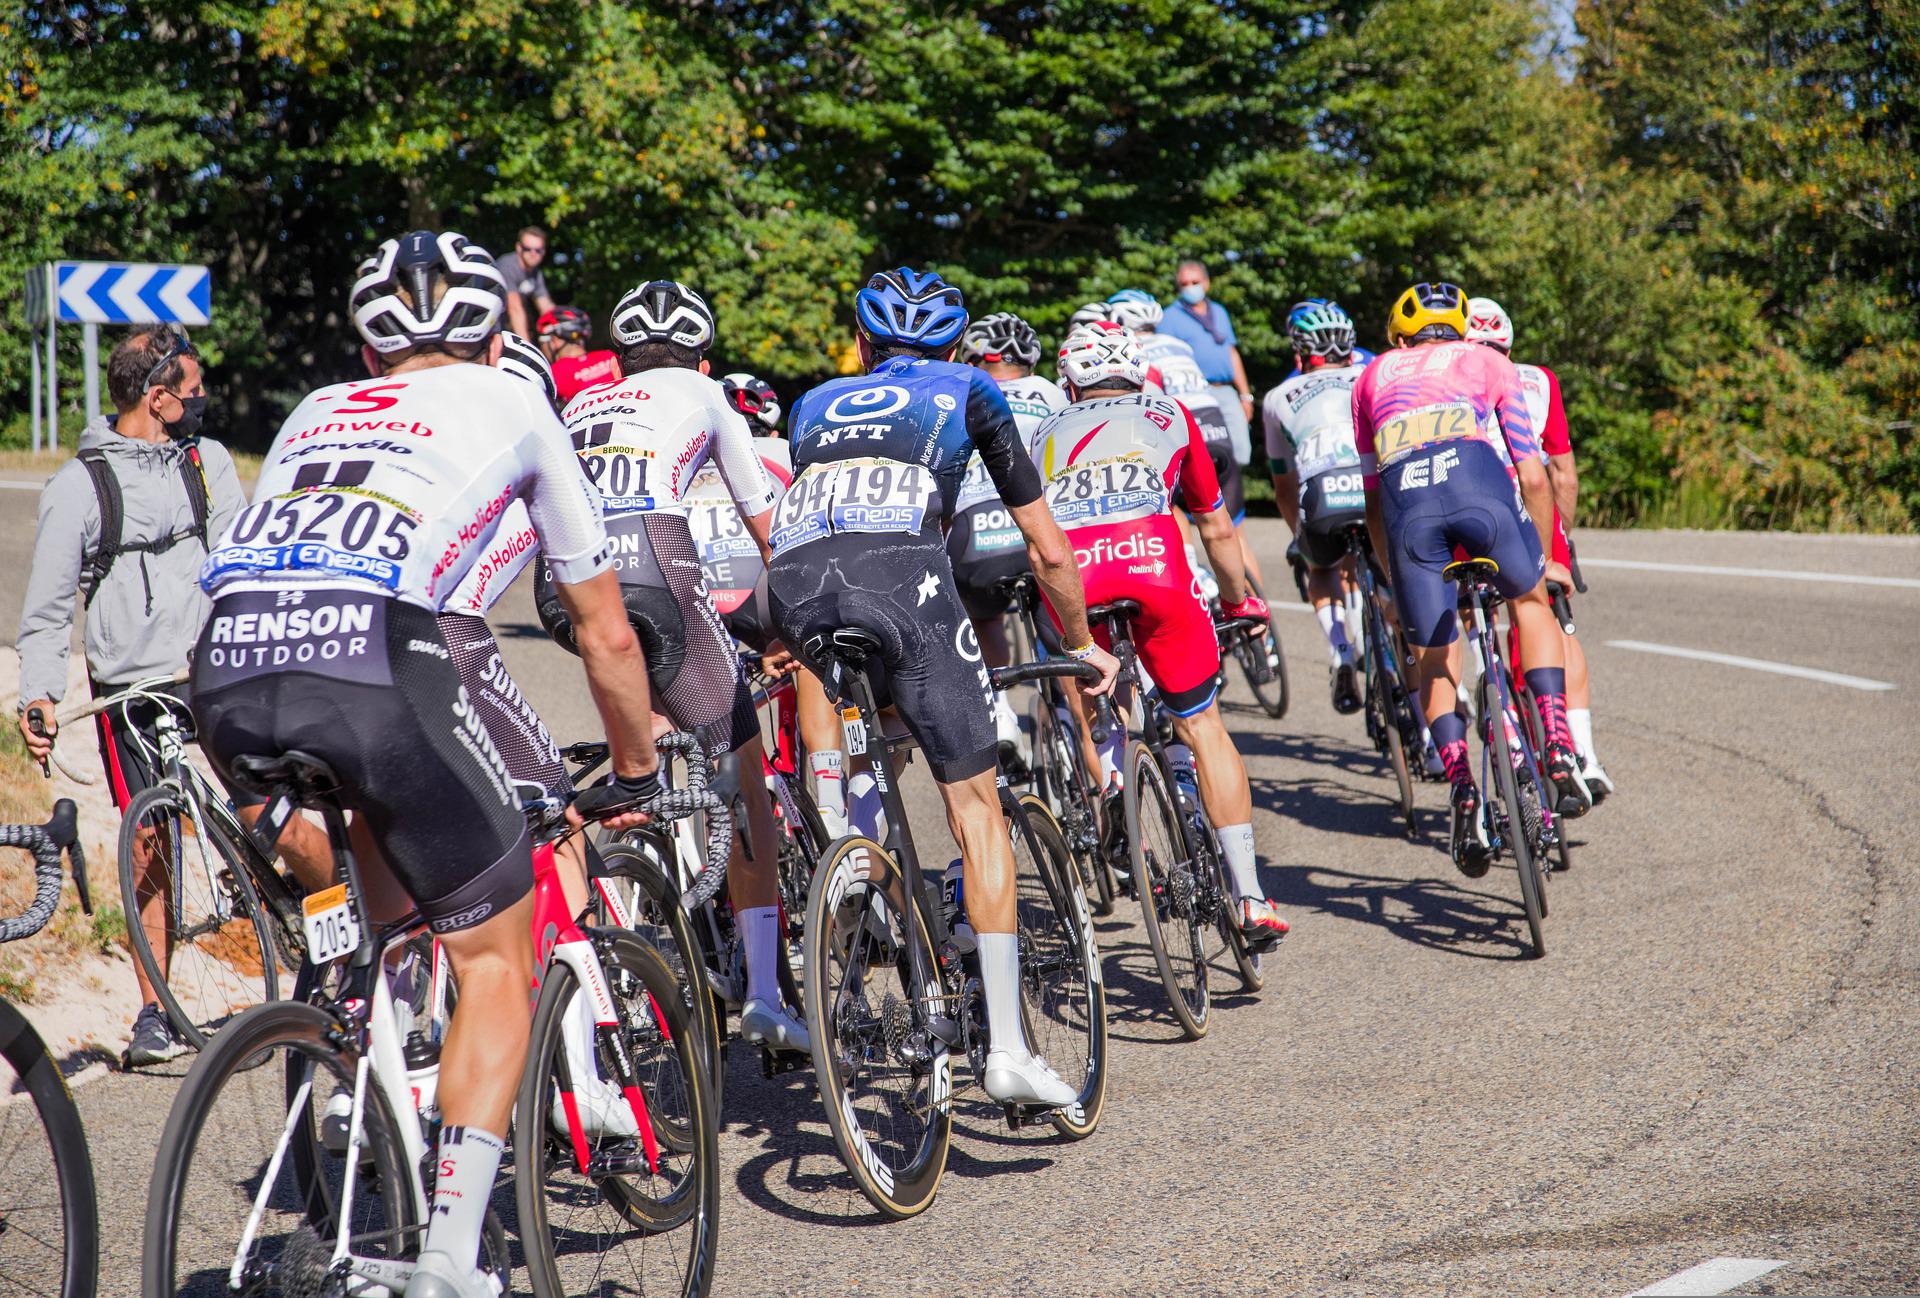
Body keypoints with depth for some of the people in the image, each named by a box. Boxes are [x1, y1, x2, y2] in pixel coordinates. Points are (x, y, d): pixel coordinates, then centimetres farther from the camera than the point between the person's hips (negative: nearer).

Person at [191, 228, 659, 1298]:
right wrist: (637, 776, 45)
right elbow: (605, 631, 31)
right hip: (372, 658, -4)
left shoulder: (316, 411, 34)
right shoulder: (512, 403, 25)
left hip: (228, 667, 4)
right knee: (499, 963, 11)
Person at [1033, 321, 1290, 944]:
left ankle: (1108, 791, -1)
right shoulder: (1169, 417, 32)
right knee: (1203, 729, 12)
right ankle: (1250, 898, 8)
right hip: (1152, 564, -1)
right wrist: (1240, 599, 55)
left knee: (1085, 705, 29)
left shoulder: (1048, 432, 34)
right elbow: (1217, 529, 38)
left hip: (1066, 575, 1)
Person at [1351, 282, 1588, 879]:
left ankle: (1463, 794, -2)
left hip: (1404, 495, 1)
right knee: (1530, 601, 27)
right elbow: (1533, 477, 27)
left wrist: (1394, 578, 43)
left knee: (1433, 660, 15)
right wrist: (1544, 558, 40)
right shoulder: (1489, 363, 31)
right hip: (1478, 474, 0)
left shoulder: (1374, 375, 36)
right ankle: (1558, 752, 15)